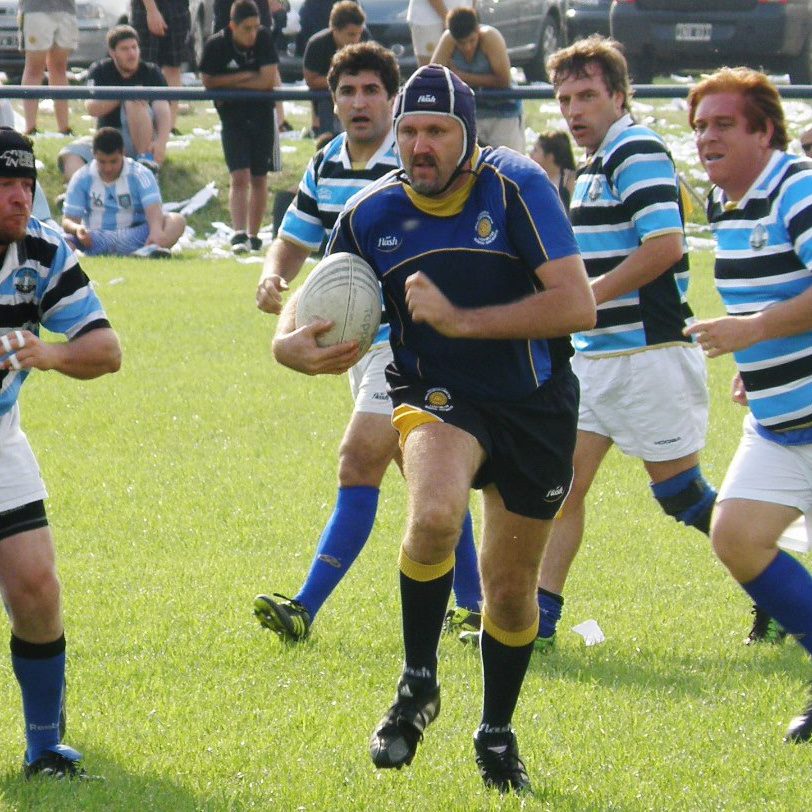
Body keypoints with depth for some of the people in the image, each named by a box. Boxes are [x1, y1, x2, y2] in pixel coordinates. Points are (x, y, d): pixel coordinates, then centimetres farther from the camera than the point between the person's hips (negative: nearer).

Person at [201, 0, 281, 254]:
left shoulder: (264, 39, -12)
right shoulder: (216, 45, -14)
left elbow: (268, 80, -17)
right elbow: (208, 81, -9)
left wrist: (230, 84, -14)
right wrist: (246, 76, -15)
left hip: (262, 114, 1)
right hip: (233, 117, -1)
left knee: (259, 178, 7)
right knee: (240, 177, -13)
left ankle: (253, 236, 17)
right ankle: (239, 235, -20)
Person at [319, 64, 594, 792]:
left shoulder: (515, 187, -17)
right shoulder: (371, 215, -8)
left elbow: (577, 304, -23)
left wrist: (460, 319, -27)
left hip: (535, 405, 0)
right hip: (438, 396, 0)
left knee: (511, 588, 11)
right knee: (435, 514, -33)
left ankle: (497, 735, 36)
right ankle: (418, 685, -11)